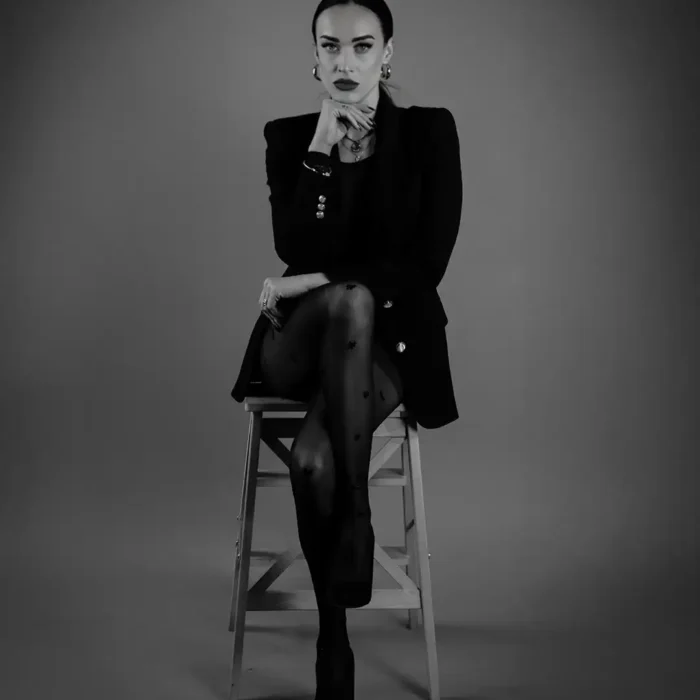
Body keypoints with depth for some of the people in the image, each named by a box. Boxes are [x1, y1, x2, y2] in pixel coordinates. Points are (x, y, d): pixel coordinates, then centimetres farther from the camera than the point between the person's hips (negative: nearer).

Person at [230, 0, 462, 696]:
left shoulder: (429, 131, 0)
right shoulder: (289, 137, 5)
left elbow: (426, 264, -8)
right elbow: (297, 250, -9)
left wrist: (321, 282, -14)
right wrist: (322, 149, -13)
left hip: (392, 339, -1)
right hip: (301, 342, 2)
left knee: (312, 458, -34)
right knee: (348, 301, -37)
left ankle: (333, 632, -15)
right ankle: (355, 515, -26)